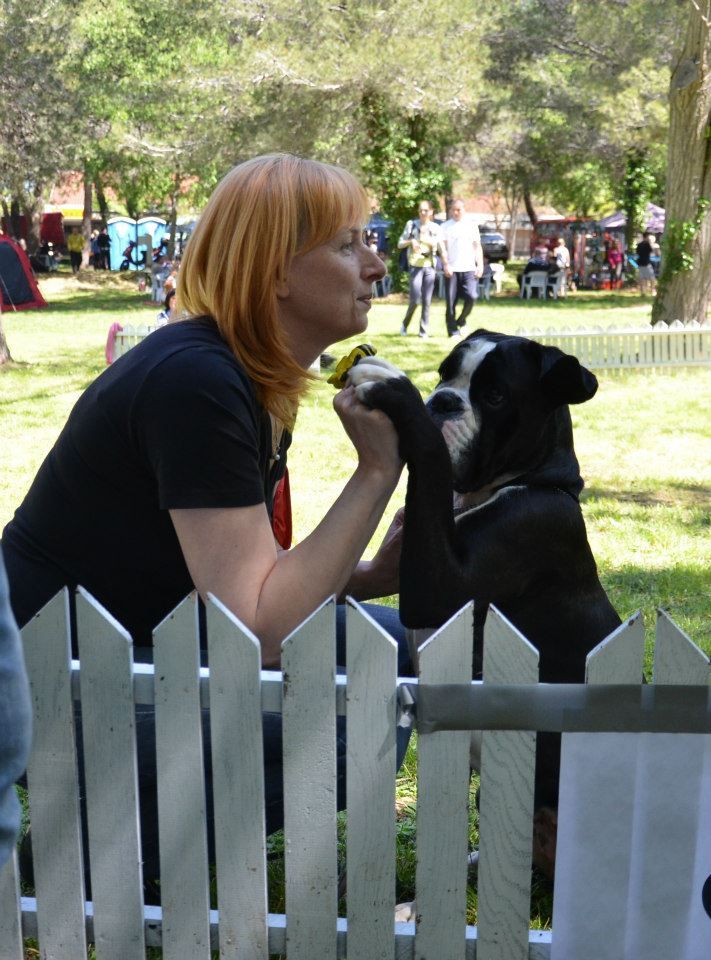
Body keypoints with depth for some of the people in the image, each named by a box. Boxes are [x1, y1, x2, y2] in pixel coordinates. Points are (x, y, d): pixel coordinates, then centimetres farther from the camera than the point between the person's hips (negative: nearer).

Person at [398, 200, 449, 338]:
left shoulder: (436, 228, 8)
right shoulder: (411, 225, 4)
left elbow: (441, 249, 7)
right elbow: (400, 244, 6)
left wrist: (446, 264, -6)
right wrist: (411, 241, -14)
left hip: (430, 266, 2)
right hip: (415, 266, -2)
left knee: (427, 300, 0)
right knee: (415, 299, -10)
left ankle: (424, 330, 7)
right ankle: (405, 324, 11)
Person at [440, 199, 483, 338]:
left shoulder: (471, 224, 11)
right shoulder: (446, 226, 7)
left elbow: (477, 246, 13)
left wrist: (480, 265, 4)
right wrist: (446, 265, -11)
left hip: (469, 268, 1)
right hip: (452, 269, -1)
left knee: (471, 296, -12)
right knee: (451, 301, -2)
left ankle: (461, 321, 12)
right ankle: (453, 330, 5)